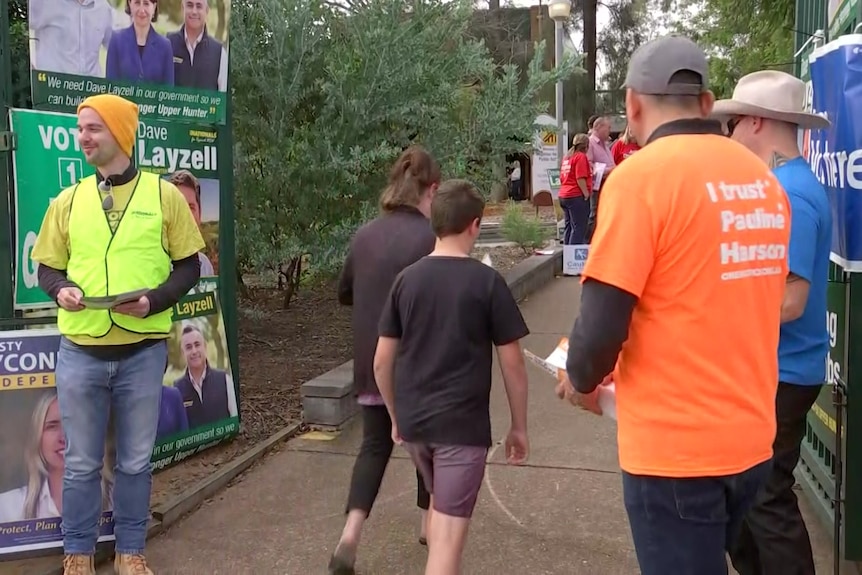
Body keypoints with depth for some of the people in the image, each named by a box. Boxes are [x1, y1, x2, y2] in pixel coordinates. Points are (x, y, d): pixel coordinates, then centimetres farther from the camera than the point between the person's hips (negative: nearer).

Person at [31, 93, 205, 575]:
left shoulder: (164, 194, 1)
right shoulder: (68, 201, 7)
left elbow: (188, 266, 2)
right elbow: (48, 267, 12)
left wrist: (154, 300, -16)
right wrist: (60, 290, -11)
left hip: (143, 352, -1)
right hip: (80, 352, 2)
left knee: (136, 462, 11)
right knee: (81, 463, 10)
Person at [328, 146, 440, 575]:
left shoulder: (365, 235, 2)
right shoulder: (430, 237, -15)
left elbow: (344, 294, 13)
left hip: (371, 362, 4)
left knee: (375, 445, 12)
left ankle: (350, 536, -3)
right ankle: (429, 521, 35)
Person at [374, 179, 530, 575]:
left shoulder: (406, 279, 2)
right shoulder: (487, 281, -9)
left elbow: (382, 362, 4)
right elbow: (512, 364, -7)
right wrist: (519, 426, 5)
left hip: (412, 420, 5)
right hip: (462, 424, -5)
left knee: (440, 506, 28)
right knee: (449, 535, -1)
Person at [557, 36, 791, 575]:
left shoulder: (642, 175, -15)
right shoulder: (763, 179, 5)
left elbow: (603, 323, -19)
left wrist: (581, 381, 2)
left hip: (675, 445, -7)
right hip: (750, 437, 7)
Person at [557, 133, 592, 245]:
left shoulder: (567, 157, 17)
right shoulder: (581, 156, -9)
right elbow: (580, 178, -18)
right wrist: (586, 194, -14)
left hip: (564, 196, 9)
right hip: (577, 196, -9)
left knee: (569, 227, 13)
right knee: (579, 228, -7)